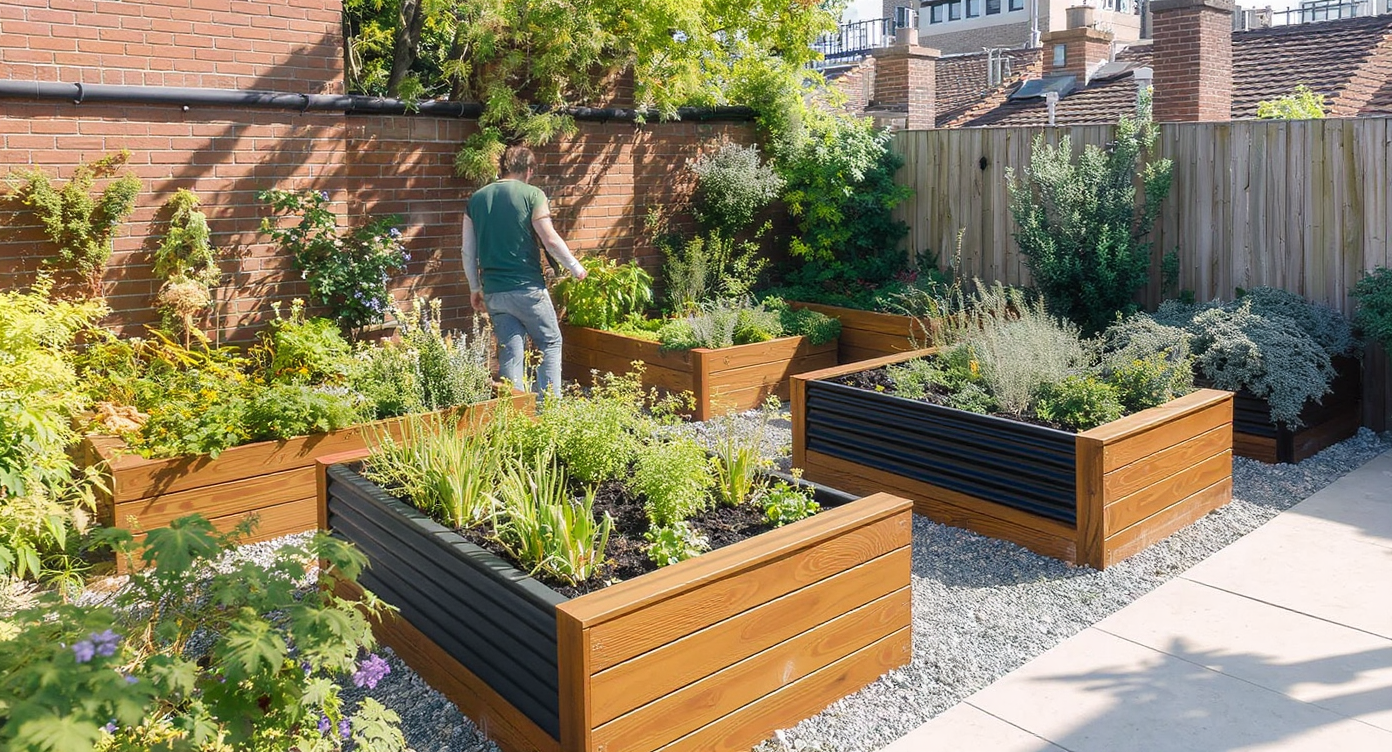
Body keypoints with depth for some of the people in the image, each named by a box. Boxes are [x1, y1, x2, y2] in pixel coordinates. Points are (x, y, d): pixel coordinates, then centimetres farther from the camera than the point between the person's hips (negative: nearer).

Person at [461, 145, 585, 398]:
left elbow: (468, 251, 11)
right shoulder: (532, 194, -5)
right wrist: (576, 268, 3)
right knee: (550, 343, 10)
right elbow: (550, 239, -10)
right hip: (527, 288, -4)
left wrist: (475, 288, 21)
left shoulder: (476, 199, 10)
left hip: (493, 292, 5)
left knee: (510, 353, 10)